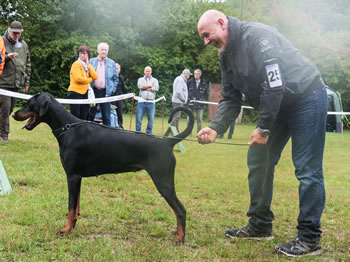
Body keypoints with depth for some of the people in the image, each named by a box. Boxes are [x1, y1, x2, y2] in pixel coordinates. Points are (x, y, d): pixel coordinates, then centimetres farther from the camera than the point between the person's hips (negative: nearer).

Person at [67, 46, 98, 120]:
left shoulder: (89, 65, 16)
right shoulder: (76, 64, -6)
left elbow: (95, 77, 0)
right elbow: (78, 78, -19)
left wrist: (88, 65, -7)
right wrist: (90, 80, -4)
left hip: (85, 92, 7)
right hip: (75, 92, -7)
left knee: (84, 116, 8)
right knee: (75, 116, -6)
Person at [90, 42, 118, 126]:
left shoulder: (111, 63, 10)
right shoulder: (91, 61, 9)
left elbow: (115, 78, 11)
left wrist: (112, 89, -1)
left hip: (106, 92, 0)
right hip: (93, 91, 0)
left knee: (106, 116, 1)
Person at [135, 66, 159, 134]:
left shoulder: (154, 80, 14)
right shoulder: (141, 79, 14)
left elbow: (156, 88, -5)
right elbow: (139, 86, -8)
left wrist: (145, 87, -4)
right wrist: (150, 86, -2)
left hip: (151, 102, 1)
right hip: (141, 102, 0)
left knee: (151, 119, 0)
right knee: (138, 118, -3)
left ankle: (149, 133, 10)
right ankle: (137, 133, 6)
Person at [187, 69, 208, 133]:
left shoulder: (203, 83, 4)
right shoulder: (190, 81, 1)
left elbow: (206, 93, 11)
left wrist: (204, 100, 2)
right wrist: (187, 98, -1)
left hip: (200, 104, 1)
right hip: (191, 103, -1)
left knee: (199, 119, 5)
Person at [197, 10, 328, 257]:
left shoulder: (256, 36, -23)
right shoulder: (226, 55, 4)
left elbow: (274, 84, -28)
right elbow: (230, 99, 3)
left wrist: (264, 127, -23)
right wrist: (215, 128, -14)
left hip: (306, 99, -9)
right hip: (276, 106, 9)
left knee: (307, 170, -7)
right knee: (259, 161, 8)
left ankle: (310, 239, 1)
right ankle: (260, 225, 20)